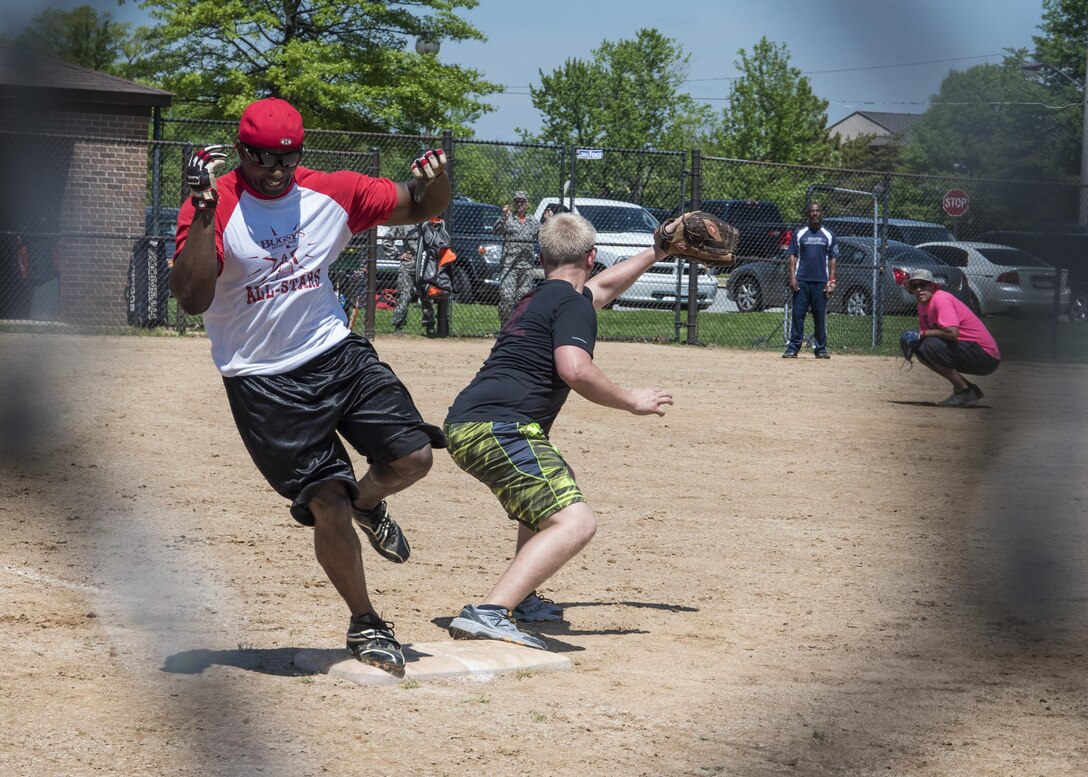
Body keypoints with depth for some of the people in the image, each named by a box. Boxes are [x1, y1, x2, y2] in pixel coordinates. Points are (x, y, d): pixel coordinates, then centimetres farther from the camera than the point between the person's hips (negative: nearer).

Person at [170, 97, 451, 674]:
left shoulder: (333, 193, -1)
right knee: (328, 505, -8)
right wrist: (204, 210, -35)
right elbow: (191, 299, -27)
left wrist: (435, 178, -16)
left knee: (412, 457, -11)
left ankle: (367, 503, 27)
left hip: (336, 355, 4)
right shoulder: (215, 209, -14)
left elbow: (421, 207, 8)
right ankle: (365, 625, 15)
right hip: (263, 383, -4)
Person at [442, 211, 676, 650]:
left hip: (464, 425, 10)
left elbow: (601, 287, 46)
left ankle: (521, 598, 36)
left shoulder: (538, 297, 27)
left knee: (553, 489, 36)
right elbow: (574, 370, -20)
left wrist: (654, 255, 56)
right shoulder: (573, 302, -3)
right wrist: (631, 402, -6)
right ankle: (488, 615, -37)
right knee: (575, 523, -22)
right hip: (497, 427, -10)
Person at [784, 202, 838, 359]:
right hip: (801, 281, 0)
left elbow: (832, 259, 8)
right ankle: (793, 348, -4)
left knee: (820, 316, 2)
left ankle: (821, 349, 9)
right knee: (798, 314, -4)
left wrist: (831, 281, -1)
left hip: (821, 281, 0)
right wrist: (792, 277, -5)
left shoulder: (828, 235, 9)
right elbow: (793, 256, 6)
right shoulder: (799, 234, 8)